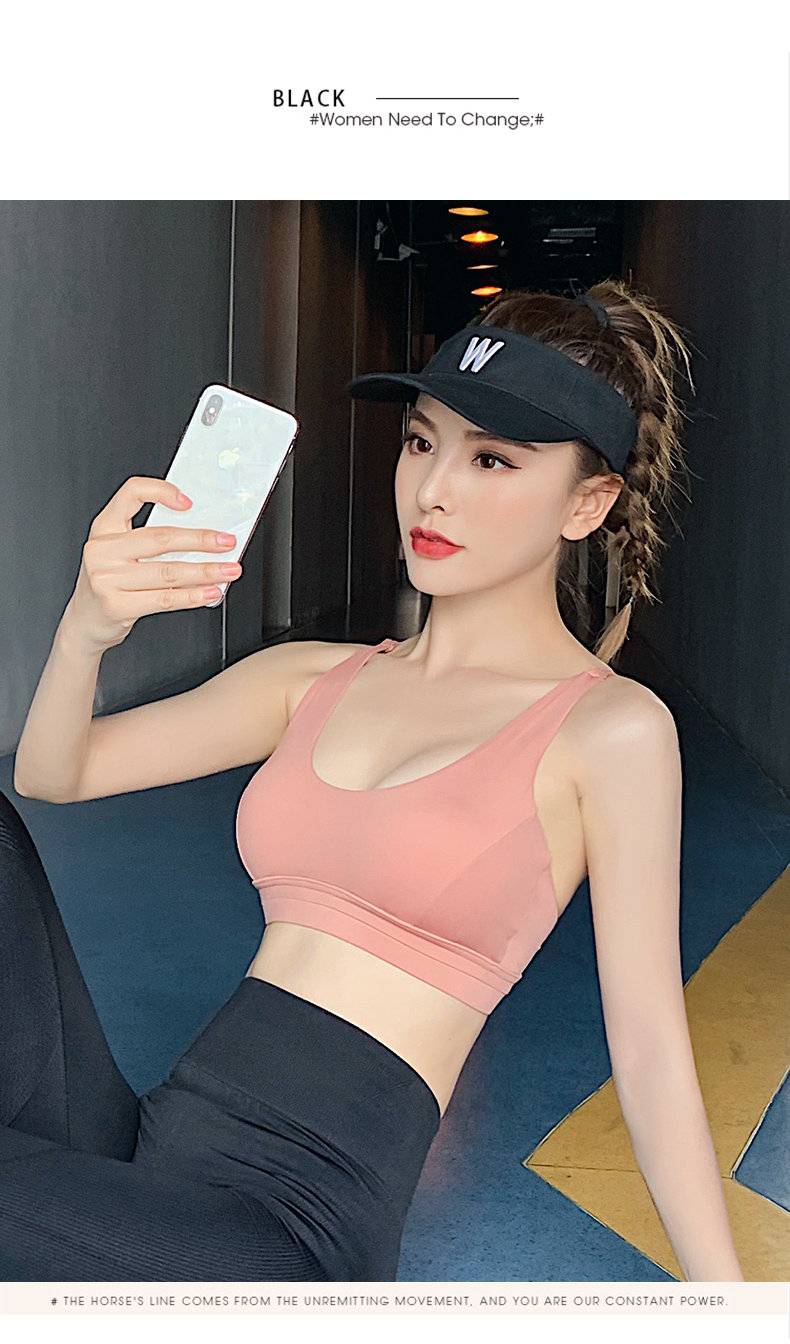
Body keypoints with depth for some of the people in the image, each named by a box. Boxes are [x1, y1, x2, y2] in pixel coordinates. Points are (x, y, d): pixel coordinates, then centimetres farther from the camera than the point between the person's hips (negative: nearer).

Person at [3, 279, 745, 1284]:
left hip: (296, 1224, -5)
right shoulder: (314, 677, 11)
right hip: (153, 1146, 6)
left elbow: (649, 1049, -3)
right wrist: (86, 630, -10)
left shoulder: (610, 729, -6)